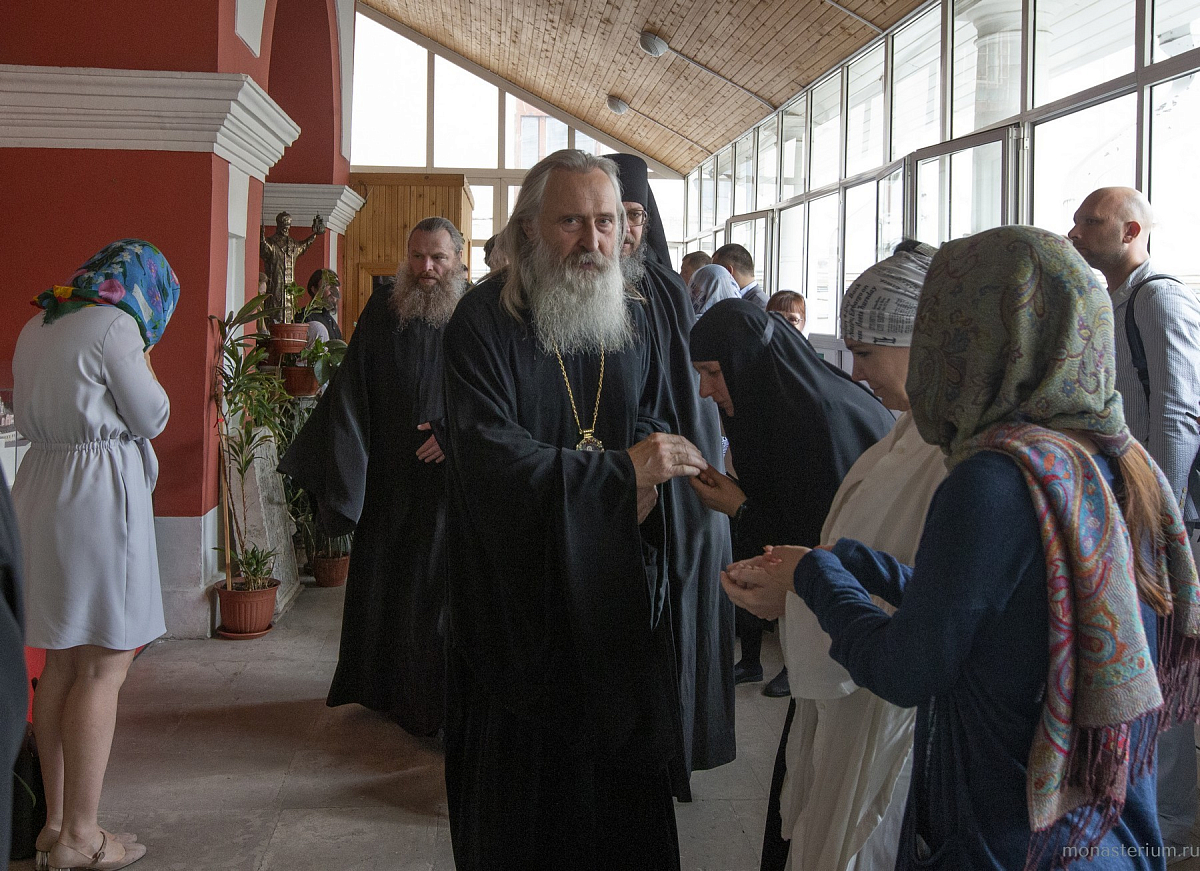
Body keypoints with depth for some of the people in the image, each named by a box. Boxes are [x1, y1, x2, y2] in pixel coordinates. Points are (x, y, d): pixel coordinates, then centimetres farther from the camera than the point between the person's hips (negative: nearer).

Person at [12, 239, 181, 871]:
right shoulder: (115, 326, -10)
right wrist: (142, 358, 7)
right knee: (104, 669, -2)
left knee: (62, 664, 14)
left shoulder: (36, 327, 15)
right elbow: (152, 418, -6)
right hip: (99, 494, -9)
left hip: (41, 494, 9)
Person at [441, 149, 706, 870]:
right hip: (519, 587, -4)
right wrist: (617, 471, -25)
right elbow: (487, 451, -21)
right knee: (528, 766, 5)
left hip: (618, 584, 4)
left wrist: (647, 482, -8)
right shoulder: (484, 319, -11)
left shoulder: (633, 320, 6)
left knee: (623, 753, 10)